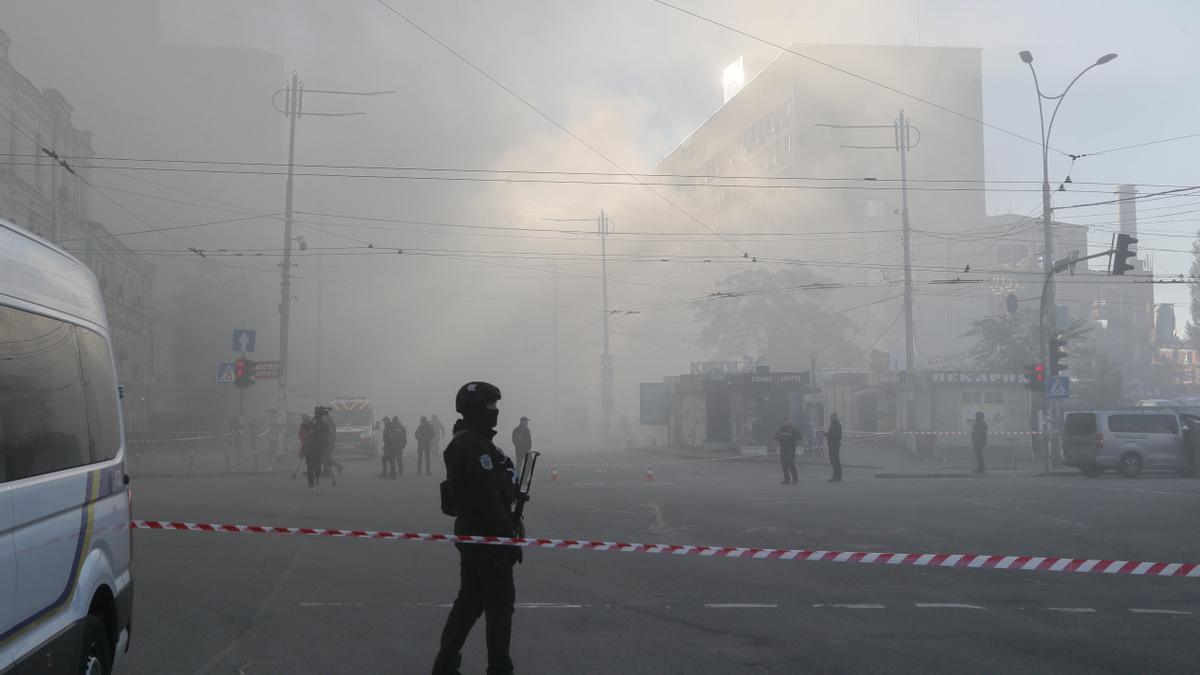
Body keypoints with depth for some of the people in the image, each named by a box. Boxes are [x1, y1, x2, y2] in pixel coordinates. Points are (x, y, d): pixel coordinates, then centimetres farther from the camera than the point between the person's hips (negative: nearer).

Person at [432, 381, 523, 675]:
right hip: (489, 536, -10)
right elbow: (488, 496, -24)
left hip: (470, 532, 10)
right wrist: (511, 536, -20)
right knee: (500, 602, 1)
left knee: (470, 600, 16)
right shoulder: (477, 445, -19)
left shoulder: (462, 442, 15)